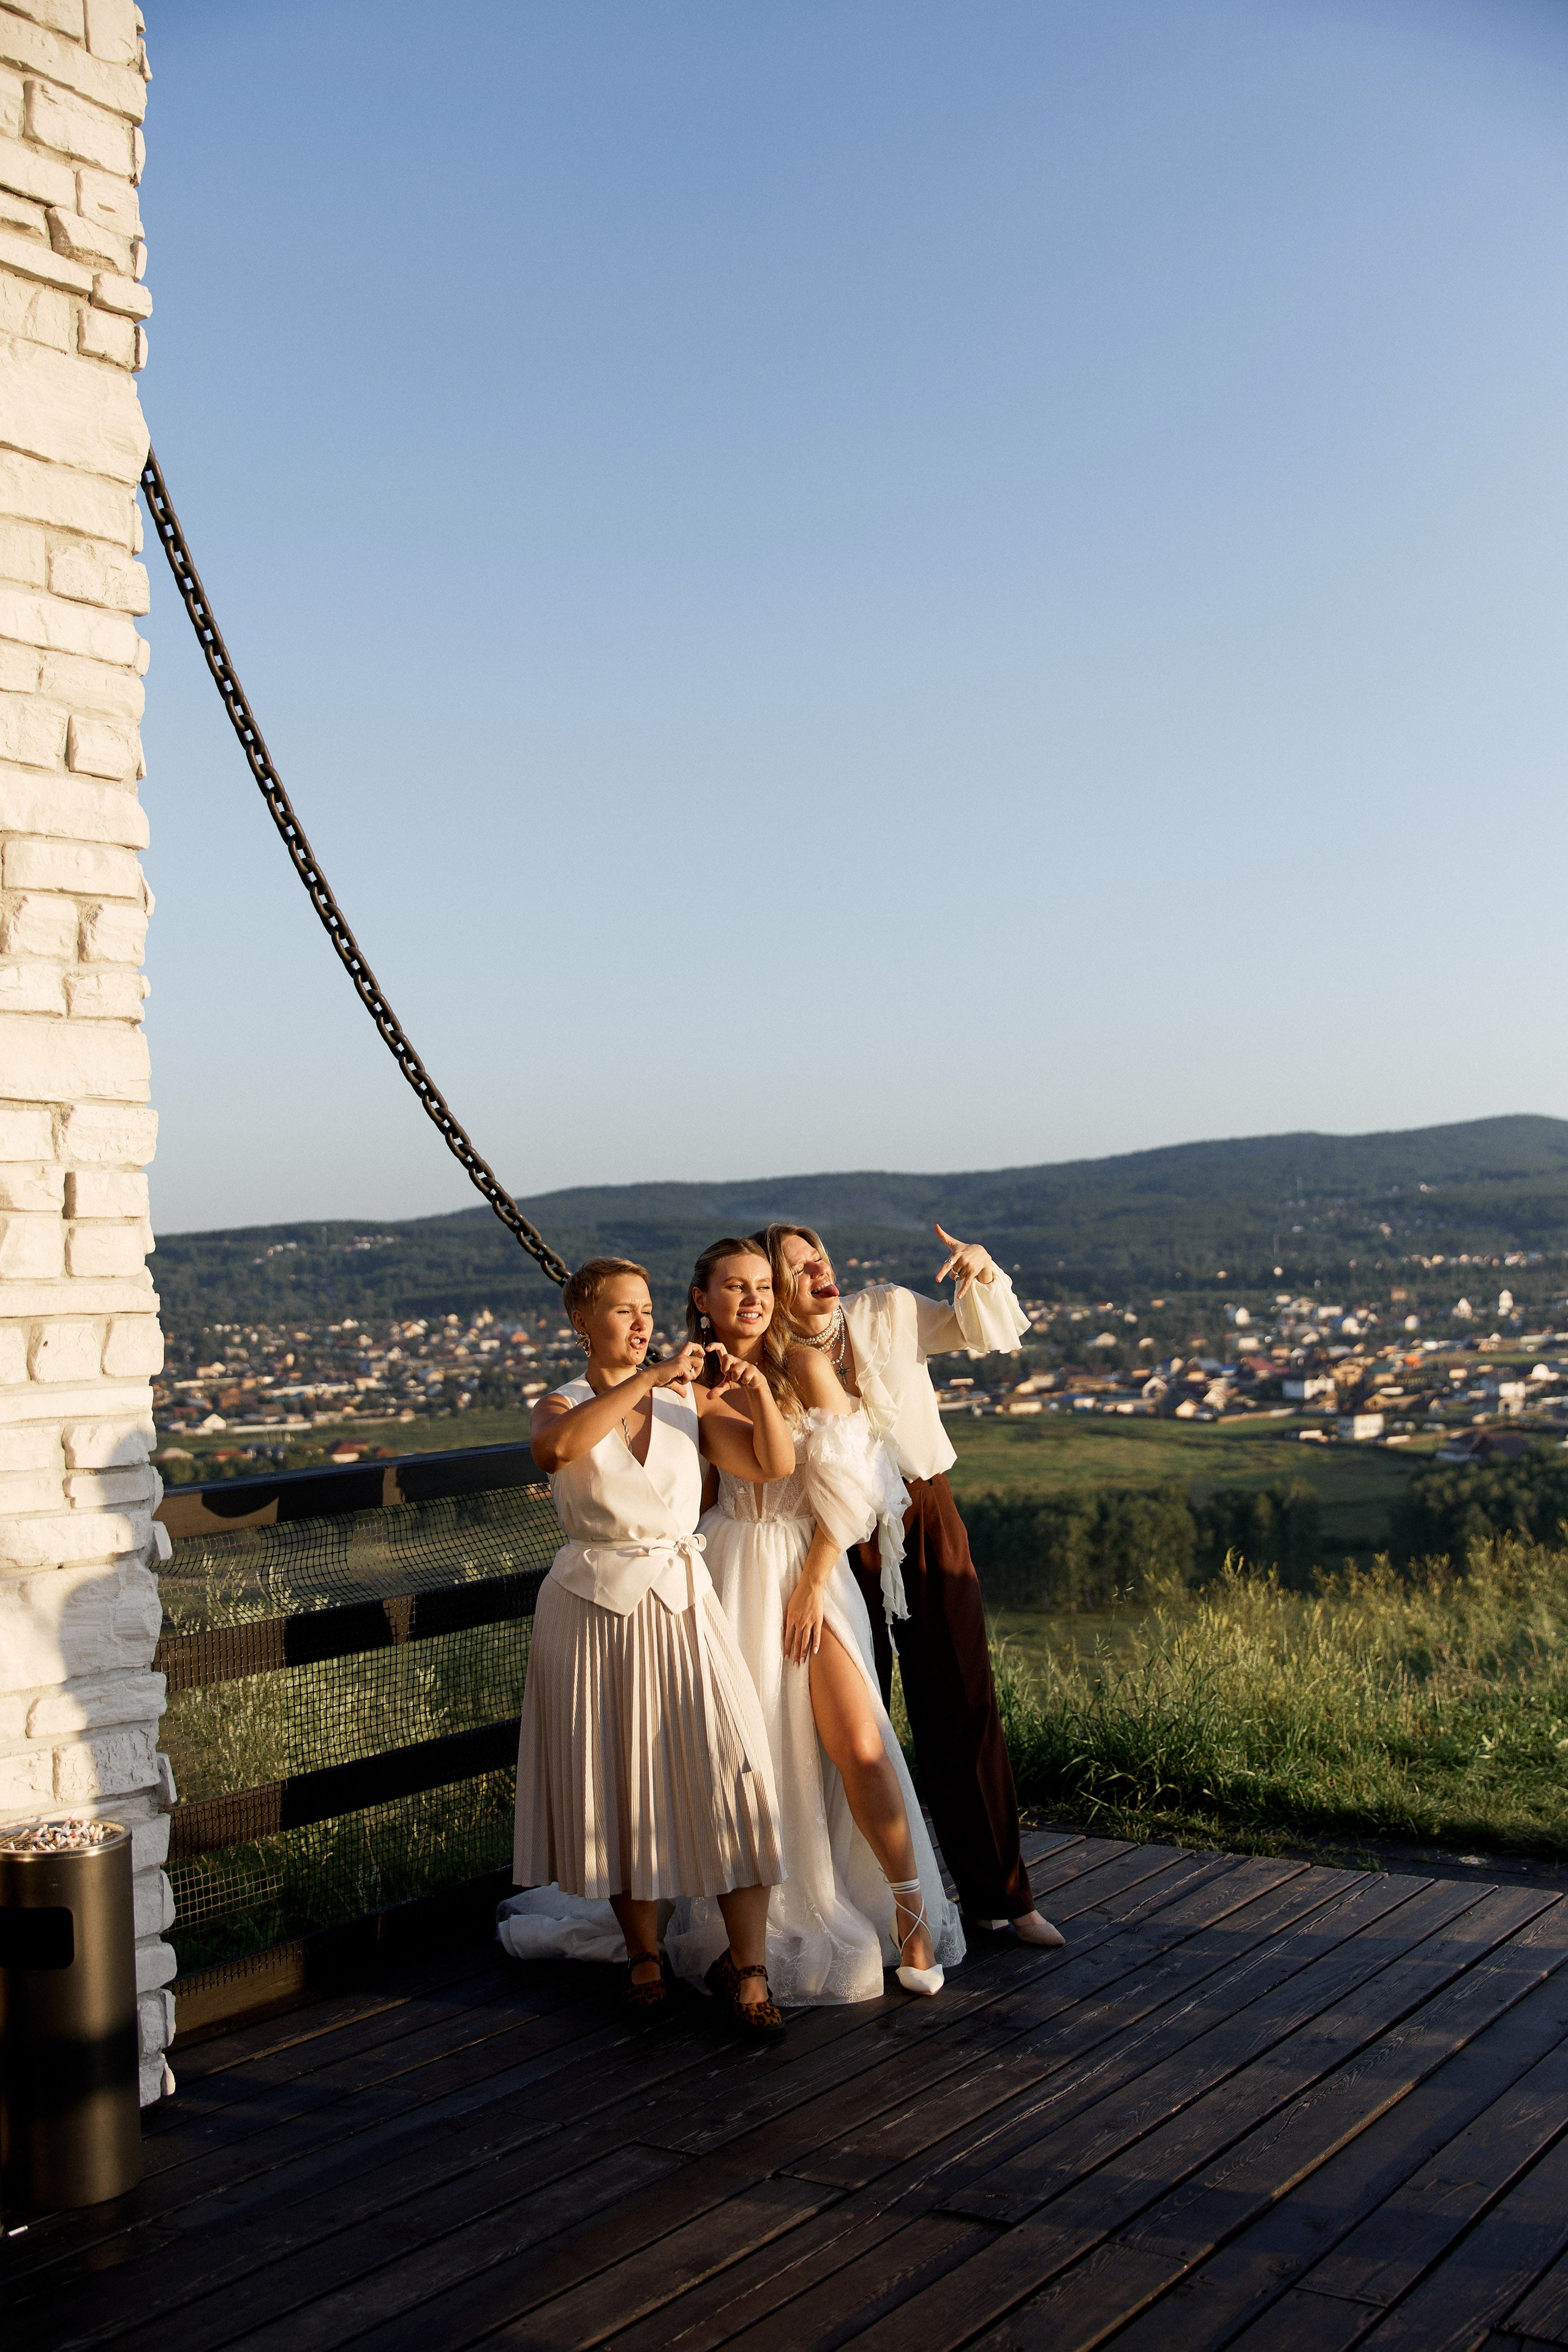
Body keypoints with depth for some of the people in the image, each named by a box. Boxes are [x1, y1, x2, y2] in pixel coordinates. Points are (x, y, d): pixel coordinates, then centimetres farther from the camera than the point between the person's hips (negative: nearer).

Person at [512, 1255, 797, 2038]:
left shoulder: (688, 1400, 7)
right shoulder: (561, 1406, 2)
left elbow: (774, 1465, -1)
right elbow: (555, 1446, -24)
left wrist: (760, 1396, -18)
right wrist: (648, 1378, -26)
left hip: (680, 1599, 1)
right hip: (593, 1604, -1)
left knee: (729, 1771, -10)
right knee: (616, 1782, 5)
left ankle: (746, 1967, -1)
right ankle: (643, 1955, 23)